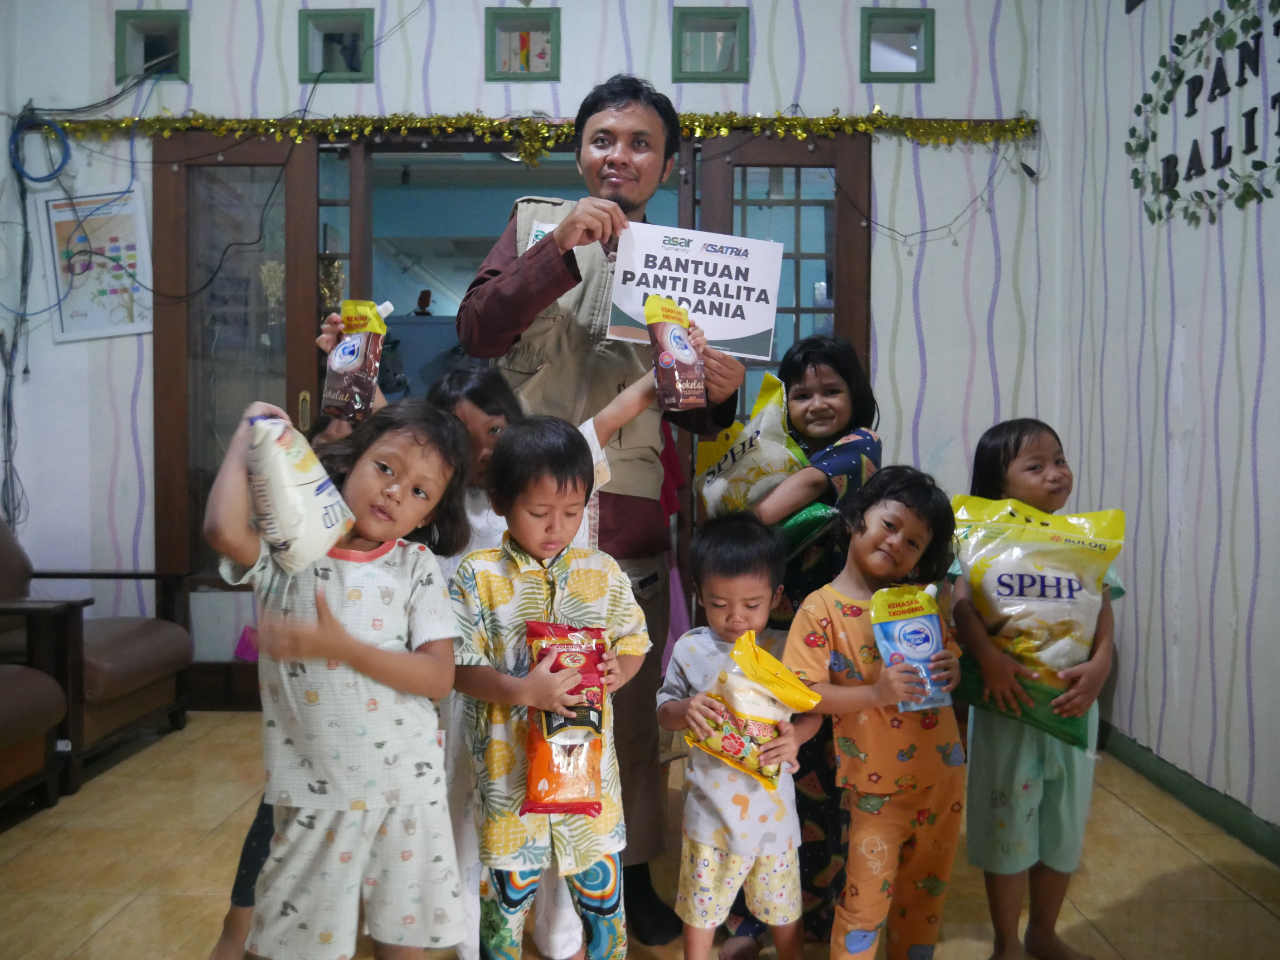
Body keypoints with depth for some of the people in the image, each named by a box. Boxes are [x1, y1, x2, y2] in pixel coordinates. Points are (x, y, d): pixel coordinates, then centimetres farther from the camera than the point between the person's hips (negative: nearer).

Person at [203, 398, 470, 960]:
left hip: (406, 787, 1)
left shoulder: (417, 566, -2)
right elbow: (223, 529, -28)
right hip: (313, 792, -1)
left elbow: (438, 676, -10)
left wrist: (340, 647, -22)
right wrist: (249, 436, -13)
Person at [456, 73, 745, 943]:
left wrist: (718, 396, -10)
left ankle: (633, 869, 28)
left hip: (629, 515, 1)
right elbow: (476, 330, -7)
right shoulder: (536, 222, 9)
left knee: (631, 700, 9)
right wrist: (560, 248, -18)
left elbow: (688, 413, 13)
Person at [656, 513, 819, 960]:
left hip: (772, 802, 0)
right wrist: (684, 710, -22)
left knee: (783, 906, 19)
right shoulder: (690, 649, -10)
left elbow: (813, 711, -1)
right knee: (701, 906, 17)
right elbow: (664, 709, 0)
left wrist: (796, 736, -22)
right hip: (711, 803, 0)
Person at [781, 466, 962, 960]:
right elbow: (804, 693, -18)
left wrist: (953, 669, -12)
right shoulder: (821, 609, -14)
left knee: (927, 887, 21)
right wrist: (875, 693, -31)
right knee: (868, 896, 3)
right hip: (877, 785, -5)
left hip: (943, 774, 5)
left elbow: (949, 653, 12)